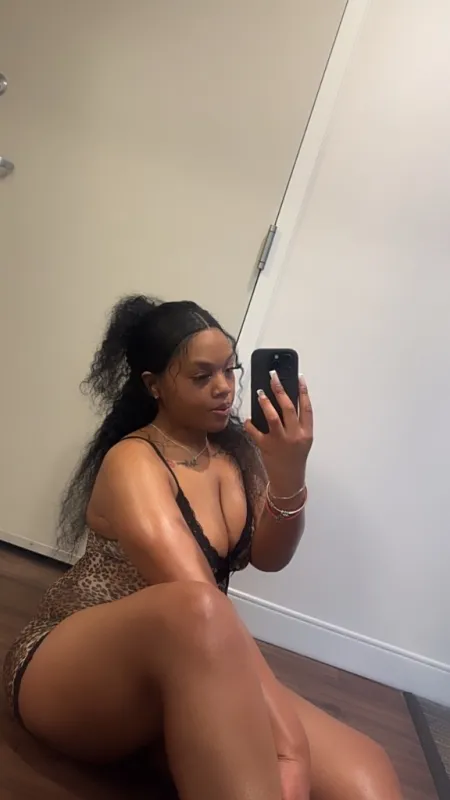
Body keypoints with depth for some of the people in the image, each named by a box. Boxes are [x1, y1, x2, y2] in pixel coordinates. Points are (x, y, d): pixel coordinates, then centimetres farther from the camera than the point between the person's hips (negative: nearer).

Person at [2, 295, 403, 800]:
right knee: (195, 611, -42)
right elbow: (196, 603, -31)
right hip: (70, 670, -4)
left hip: (180, 678, 5)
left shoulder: (234, 449, 4)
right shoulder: (132, 462, -18)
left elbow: (268, 557, 0)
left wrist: (289, 474, -17)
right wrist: (282, 730, -36)